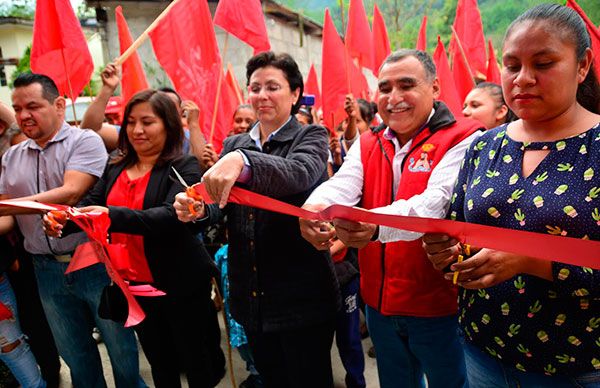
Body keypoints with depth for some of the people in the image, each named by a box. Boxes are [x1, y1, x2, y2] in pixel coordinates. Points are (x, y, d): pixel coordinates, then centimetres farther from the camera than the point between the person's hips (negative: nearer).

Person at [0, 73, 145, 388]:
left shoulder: (84, 141, -8)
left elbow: (70, 194, -22)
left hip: (94, 263, -5)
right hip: (47, 269, 5)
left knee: (122, 347, 9)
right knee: (75, 355, 19)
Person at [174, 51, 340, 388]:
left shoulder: (312, 137, -5)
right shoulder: (233, 144, 10)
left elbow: (300, 174, -28)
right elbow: (223, 208, 6)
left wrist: (242, 161, -44)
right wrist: (199, 210, -17)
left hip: (301, 297, -5)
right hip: (251, 297, 5)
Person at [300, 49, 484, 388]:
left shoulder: (463, 139, -12)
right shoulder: (367, 144, 5)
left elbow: (436, 203, -28)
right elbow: (341, 185, -13)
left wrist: (375, 224, -46)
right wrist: (314, 208, -36)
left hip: (438, 305, -4)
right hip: (379, 301, 5)